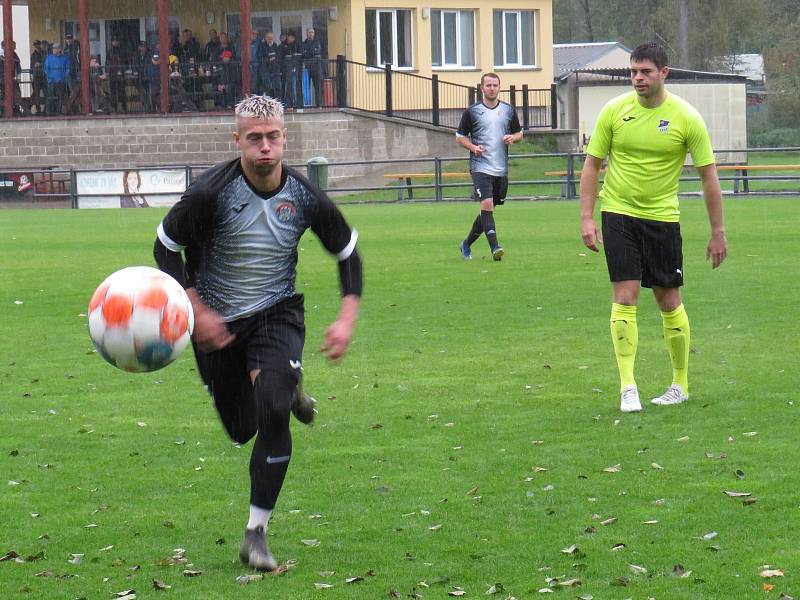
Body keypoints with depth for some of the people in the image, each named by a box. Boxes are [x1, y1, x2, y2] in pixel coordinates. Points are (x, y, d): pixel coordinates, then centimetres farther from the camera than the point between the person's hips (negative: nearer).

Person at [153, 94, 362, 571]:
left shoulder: (305, 197, -12)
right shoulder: (211, 192, -19)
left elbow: (348, 253, 4)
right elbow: (166, 248, -6)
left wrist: (348, 320, -6)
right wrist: (198, 312, -13)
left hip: (277, 313, 0)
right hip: (217, 321, 0)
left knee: (273, 412, -23)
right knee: (241, 429, 10)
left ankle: (257, 532, -13)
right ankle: (289, 390, 48)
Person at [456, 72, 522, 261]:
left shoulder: (509, 110, 8)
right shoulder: (472, 111, -1)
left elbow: (519, 133, 18)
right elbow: (460, 136, 6)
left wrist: (512, 138, -6)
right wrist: (473, 147, -13)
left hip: (501, 168, 4)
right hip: (480, 166, -4)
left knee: (489, 209, 11)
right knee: (487, 204, -21)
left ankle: (467, 244, 28)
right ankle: (495, 247, -25)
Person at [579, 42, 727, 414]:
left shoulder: (686, 118, -7)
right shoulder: (614, 111, -4)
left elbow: (708, 175, -2)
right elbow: (592, 164, 4)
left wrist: (718, 232, -2)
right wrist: (586, 217, -4)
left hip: (662, 216, 0)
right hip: (618, 213, 0)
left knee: (669, 302, 6)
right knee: (625, 298, -9)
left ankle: (681, 386, 21)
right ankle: (627, 387, -9)